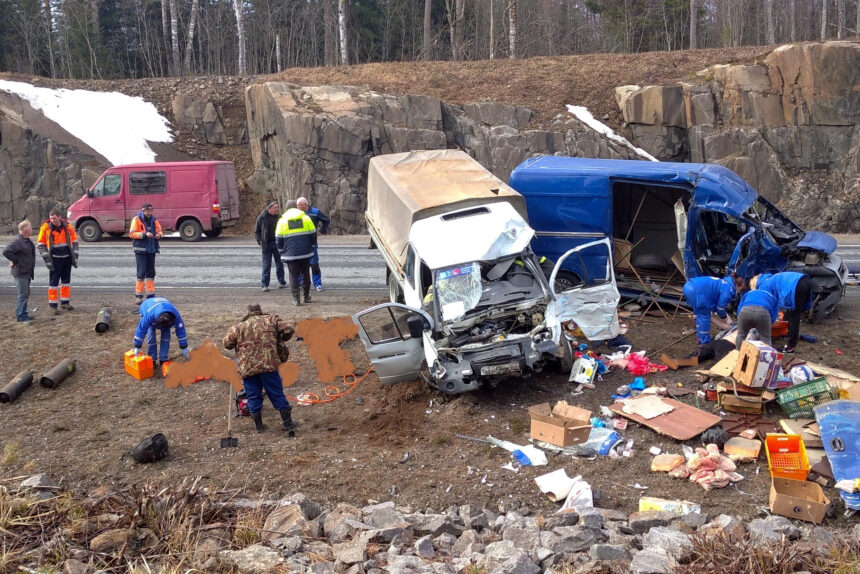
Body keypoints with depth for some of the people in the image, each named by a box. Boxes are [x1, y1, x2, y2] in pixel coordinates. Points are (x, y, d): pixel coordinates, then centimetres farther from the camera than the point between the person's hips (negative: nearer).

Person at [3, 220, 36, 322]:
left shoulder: (27, 240, 11)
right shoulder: (17, 241, -19)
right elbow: (6, 252, -26)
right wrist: (15, 261, -17)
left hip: (27, 272, 10)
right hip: (20, 272, -10)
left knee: (26, 294, 16)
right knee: (23, 294, -7)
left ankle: (23, 314, 25)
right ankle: (21, 316, -2)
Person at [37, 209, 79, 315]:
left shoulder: (67, 226, 0)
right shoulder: (45, 228, -6)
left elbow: (74, 241, 9)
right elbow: (41, 244, -3)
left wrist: (75, 256, 5)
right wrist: (47, 258, -9)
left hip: (67, 258, 3)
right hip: (55, 259, -3)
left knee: (66, 281, 11)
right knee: (53, 282, -1)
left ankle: (65, 302, 22)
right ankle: (53, 306, 2)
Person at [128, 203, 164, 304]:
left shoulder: (153, 220, 11)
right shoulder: (137, 219, -6)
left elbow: (160, 230, 18)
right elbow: (132, 233, -12)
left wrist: (159, 234, -6)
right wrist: (144, 234, -23)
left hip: (151, 250, 6)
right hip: (141, 250, -6)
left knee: (151, 272, 10)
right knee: (141, 272, -8)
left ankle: (150, 295, 18)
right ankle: (138, 295, -2)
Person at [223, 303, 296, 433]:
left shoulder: (238, 326, 11)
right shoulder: (271, 319, 10)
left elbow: (227, 343, 6)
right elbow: (288, 330, 2)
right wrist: (279, 339, 20)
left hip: (247, 367, 1)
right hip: (268, 364, -1)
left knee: (253, 397, 12)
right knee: (277, 393, 9)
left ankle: (258, 425, 18)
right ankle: (287, 421, 15)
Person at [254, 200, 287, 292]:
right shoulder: (262, 217, -5)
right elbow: (256, 231, 3)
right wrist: (259, 241, -10)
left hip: (277, 244, 2)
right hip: (267, 245, -2)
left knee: (279, 264, 10)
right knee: (266, 265, 1)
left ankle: (281, 282, 22)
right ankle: (264, 284, 6)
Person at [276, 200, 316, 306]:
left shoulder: (282, 220, 1)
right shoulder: (305, 217, 4)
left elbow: (278, 238, 3)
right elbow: (313, 234, 5)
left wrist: (281, 251, 16)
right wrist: (312, 246, 18)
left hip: (290, 254, -1)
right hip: (305, 253, 1)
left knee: (293, 276, 5)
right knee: (305, 274, 15)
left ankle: (296, 299, 0)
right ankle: (307, 297, 20)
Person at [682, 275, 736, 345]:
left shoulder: (724, 283, 27)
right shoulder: (728, 289, -2)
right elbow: (720, 307, 3)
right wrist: (725, 318, 21)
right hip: (696, 290, -11)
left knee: (700, 315, 23)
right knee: (704, 317, 1)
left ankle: (701, 338, 32)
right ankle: (705, 342, 8)